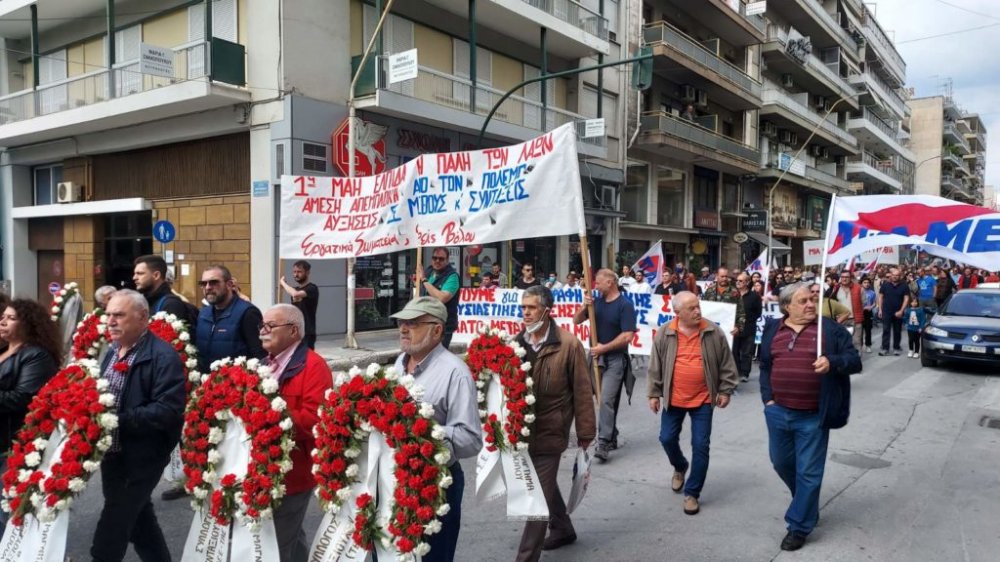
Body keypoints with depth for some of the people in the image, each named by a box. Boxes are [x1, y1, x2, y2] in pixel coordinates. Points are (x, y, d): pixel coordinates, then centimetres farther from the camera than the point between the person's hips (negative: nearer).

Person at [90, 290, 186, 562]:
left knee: (111, 531, -1)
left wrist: (118, 419, -27)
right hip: (111, 453, 9)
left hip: (140, 458, -8)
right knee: (137, 518, 21)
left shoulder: (163, 356, -18)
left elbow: (168, 411, -25)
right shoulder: (112, 351, 9)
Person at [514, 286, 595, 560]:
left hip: (549, 432, -6)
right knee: (545, 485, 24)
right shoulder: (517, 342, 3)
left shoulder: (568, 344, -13)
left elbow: (582, 391, -10)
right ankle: (563, 529, 46)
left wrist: (585, 433, -8)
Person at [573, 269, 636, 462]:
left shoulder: (625, 305, -11)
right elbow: (577, 321, 9)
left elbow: (627, 336, -17)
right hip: (597, 357, 7)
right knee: (604, 400, 14)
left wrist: (604, 348, -15)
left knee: (607, 400, -14)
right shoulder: (597, 301, 8)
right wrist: (584, 306, -9)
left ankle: (603, 443, -14)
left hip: (615, 359, -7)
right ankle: (611, 437, 28)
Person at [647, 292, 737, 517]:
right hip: (674, 398, 1)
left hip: (703, 399, -1)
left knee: (700, 445, 2)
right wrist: (654, 393, 0)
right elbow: (656, 367, 0)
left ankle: (692, 493, 15)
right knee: (667, 438, 10)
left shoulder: (713, 332, -8)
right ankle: (680, 467, 43)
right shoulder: (665, 334, -7)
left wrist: (725, 390, 0)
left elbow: (726, 364, 0)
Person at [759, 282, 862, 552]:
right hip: (778, 413, 4)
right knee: (781, 463, 17)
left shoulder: (831, 329, -2)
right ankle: (806, 503, 43)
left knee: (808, 472, 2)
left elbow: (854, 361, -4)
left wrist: (832, 362, -25)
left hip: (813, 417, -3)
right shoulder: (772, 329, 6)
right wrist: (768, 398, 3)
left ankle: (799, 527, 15)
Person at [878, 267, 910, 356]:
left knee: (897, 331, 9)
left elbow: (906, 299, -4)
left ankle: (896, 348, 19)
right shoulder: (885, 285, 1)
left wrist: (901, 311, -13)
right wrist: (880, 309, 0)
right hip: (886, 312, 0)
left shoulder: (904, 286, -2)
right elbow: (880, 297, 5)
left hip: (898, 313, 0)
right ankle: (885, 348, -1)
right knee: (886, 330, -2)